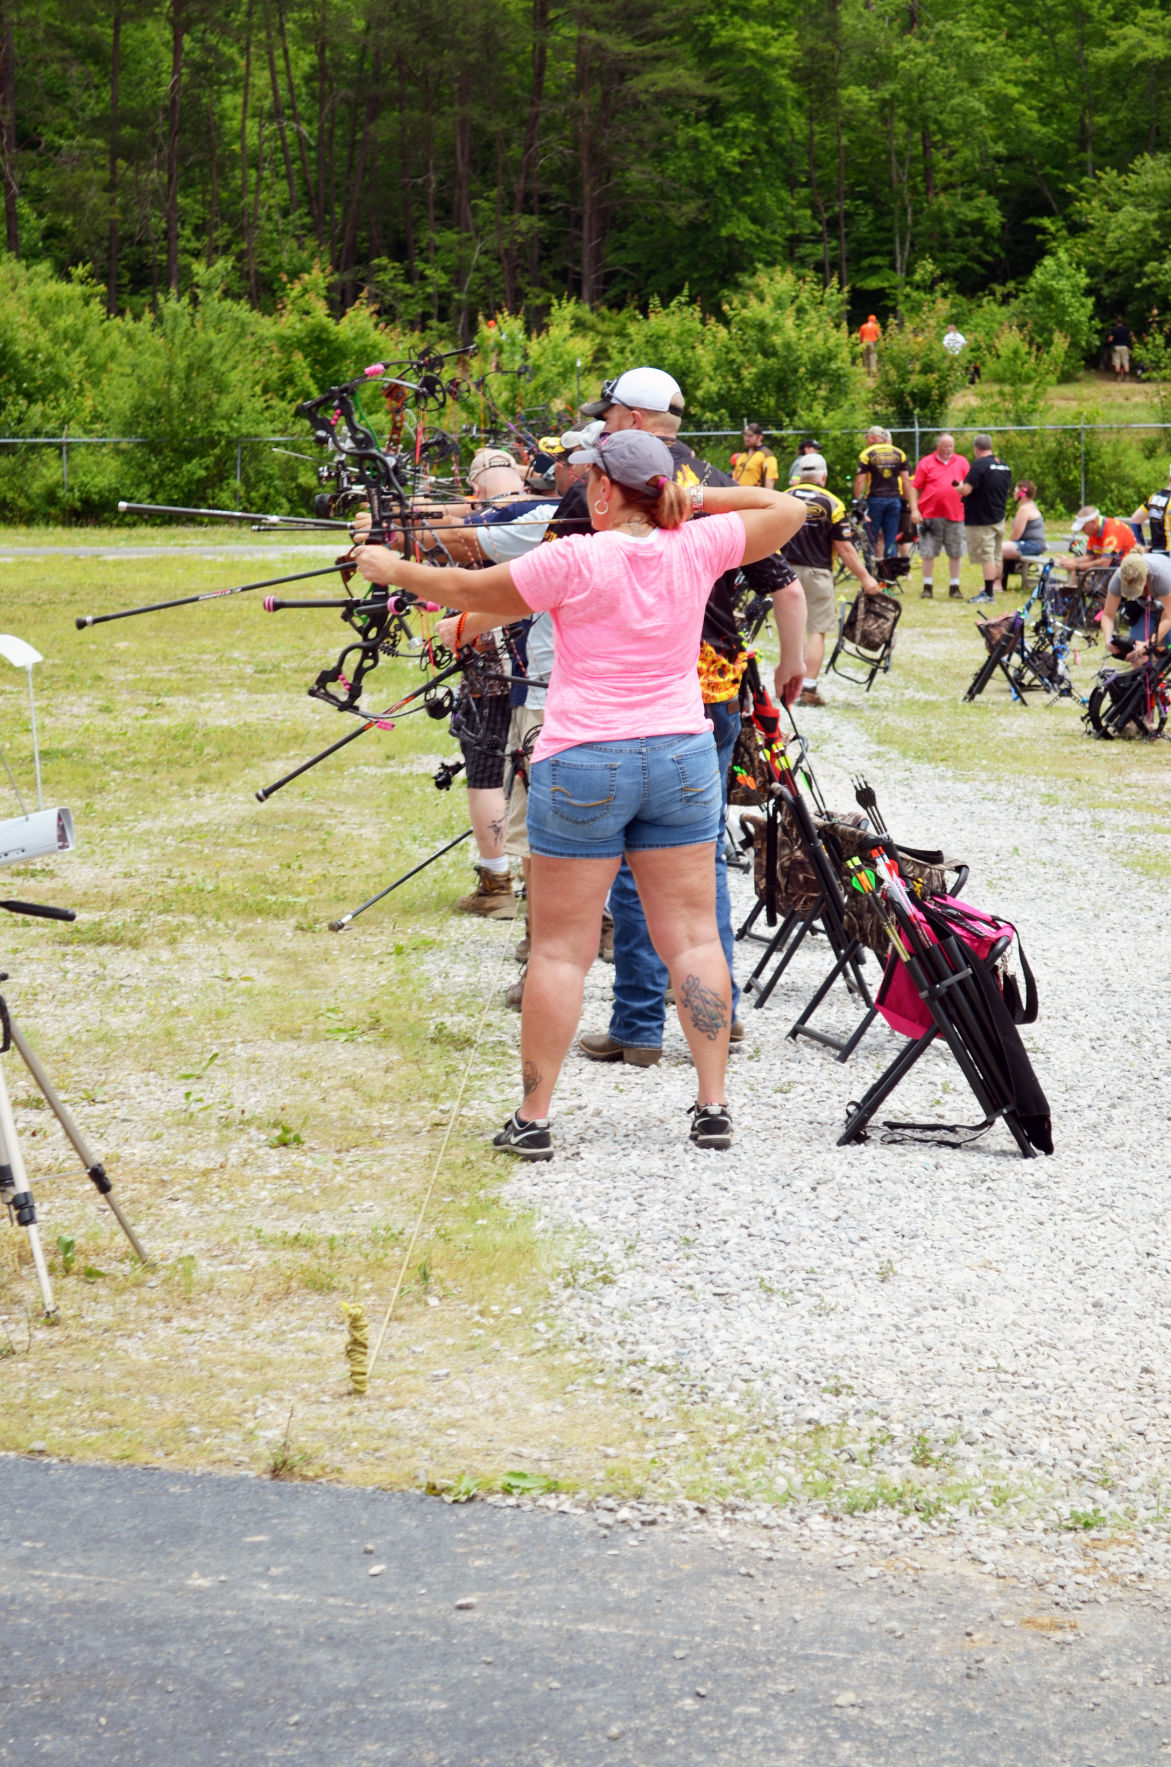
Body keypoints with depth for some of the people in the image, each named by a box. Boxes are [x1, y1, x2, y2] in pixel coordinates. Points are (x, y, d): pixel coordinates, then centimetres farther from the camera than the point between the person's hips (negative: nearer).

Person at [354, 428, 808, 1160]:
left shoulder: (574, 560, -12)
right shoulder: (696, 548, -2)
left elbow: (470, 591, -2)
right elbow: (787, 510, 13)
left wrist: (393, 570, 13)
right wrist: (699, 496, 12)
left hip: (584, 765, -3)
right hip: (683, 757, 3)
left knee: (562, 947, 3)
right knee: (693, 935, 7)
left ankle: (534, 1117, 7)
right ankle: (713, 1105, 6)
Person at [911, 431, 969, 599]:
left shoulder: (961, 462, 9)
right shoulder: (926, 463, 3)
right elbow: (915, 488, 3)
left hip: (955, 514, 2)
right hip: (930, 514, -2)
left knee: (955, 553, 5)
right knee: (928, 552, 1)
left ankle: (954, 587, 14)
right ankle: (927, 587, 10)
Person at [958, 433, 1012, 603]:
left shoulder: (979, 465, -17)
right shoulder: (1003, 465, 10)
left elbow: (966, 490, -23)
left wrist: (958, 487, -2)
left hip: (981, 520, -8)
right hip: (999, 518, 8)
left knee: (986, 557, -7)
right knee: (996, 556, 14)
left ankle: (988, 593, -7)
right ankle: (995, 585, 22)